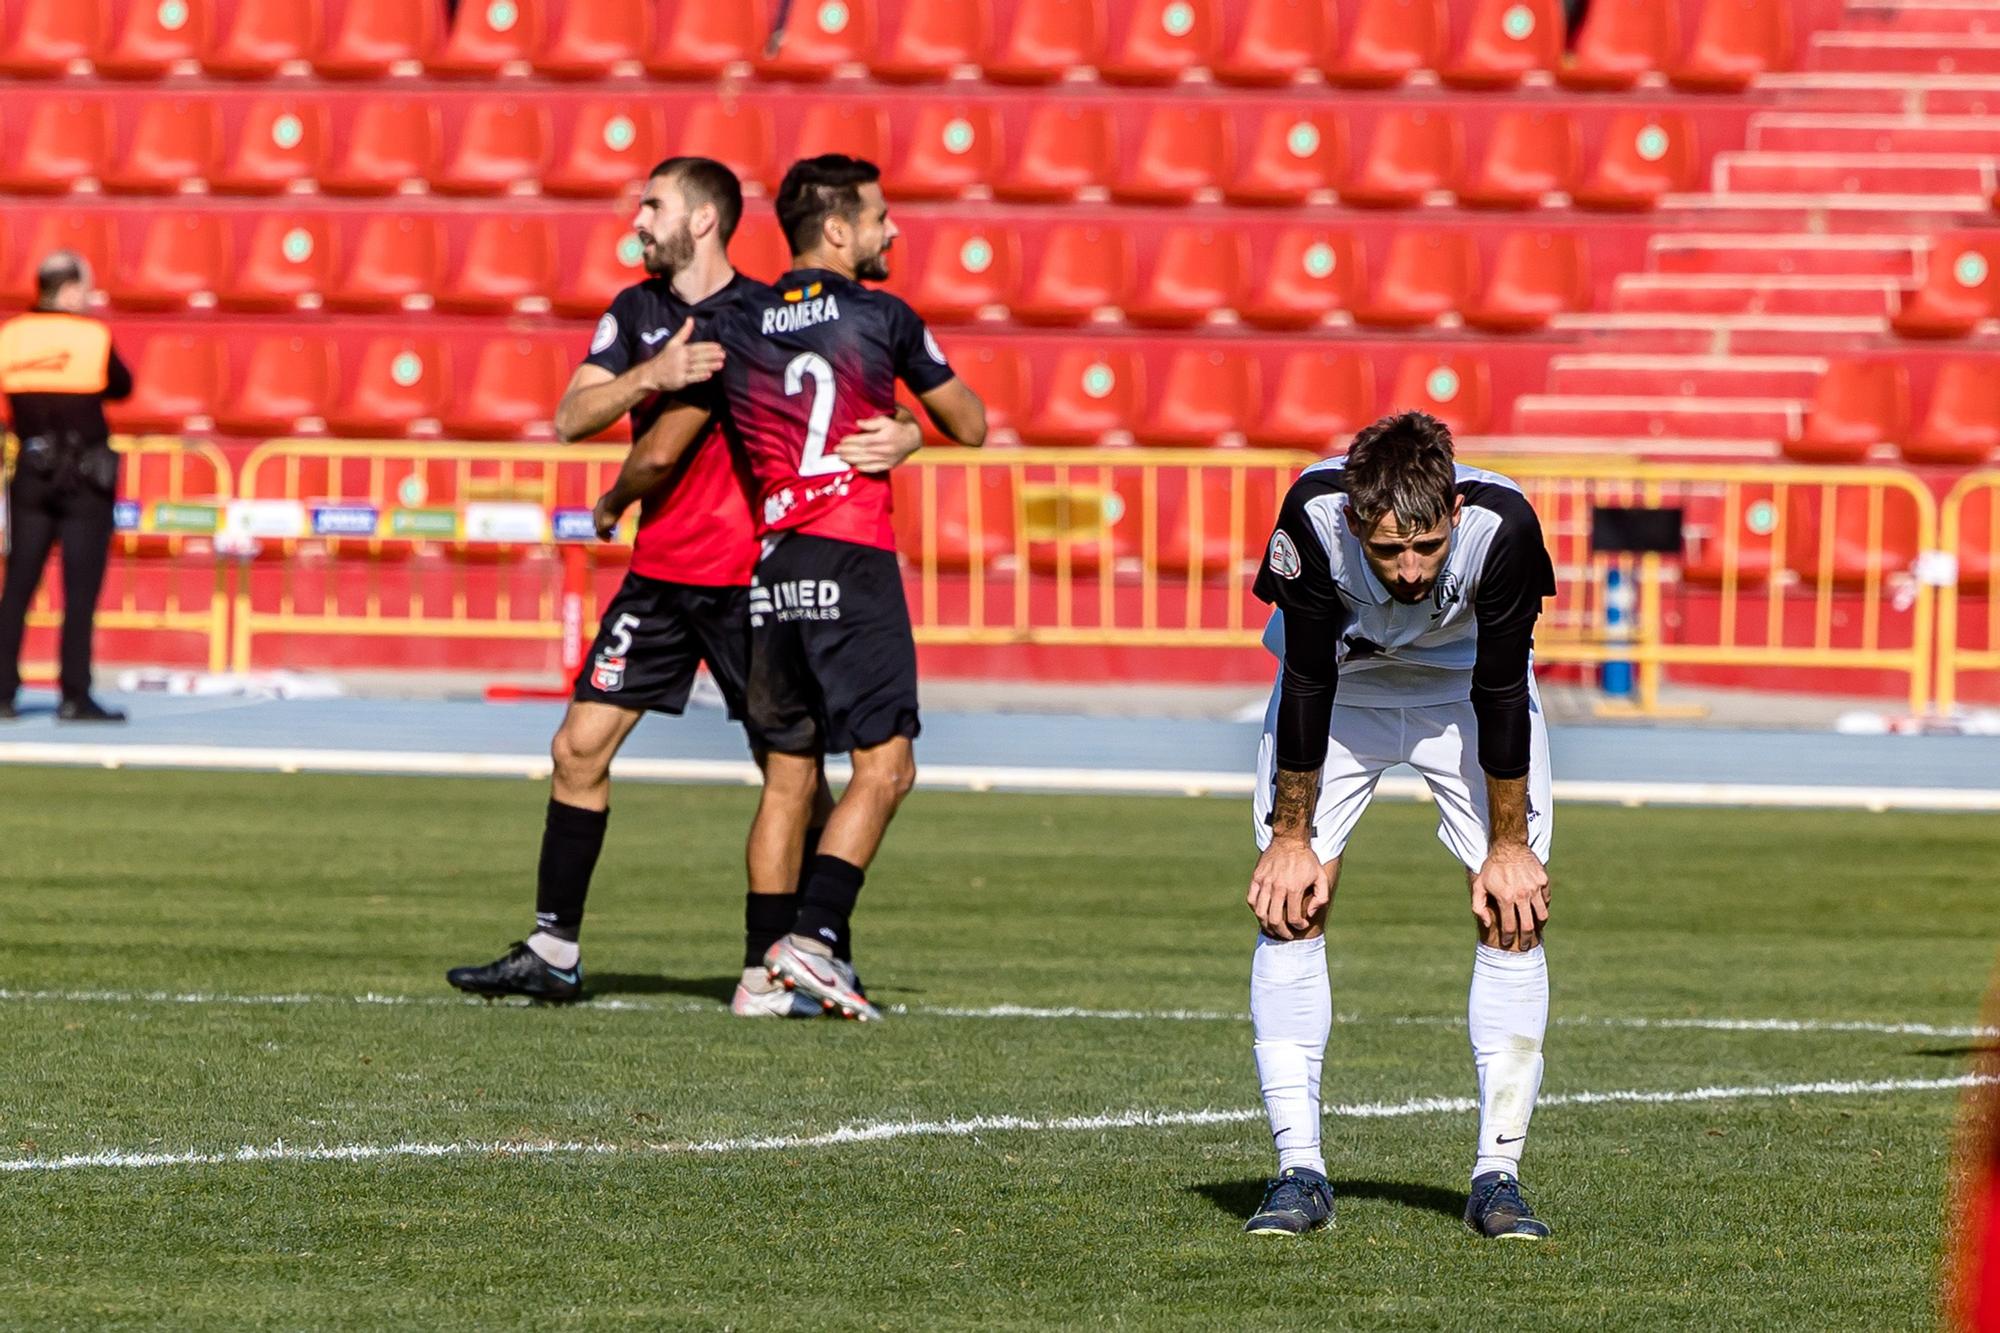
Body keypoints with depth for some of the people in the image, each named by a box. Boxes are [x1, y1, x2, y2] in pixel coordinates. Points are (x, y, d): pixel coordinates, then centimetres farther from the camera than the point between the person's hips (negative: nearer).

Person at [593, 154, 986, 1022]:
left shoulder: (735, 331, 10)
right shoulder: (882, 317, 1)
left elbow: (659, 452, 12)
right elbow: (969, 428, 11)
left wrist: (613, 504, 32)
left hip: (769, 572, 5)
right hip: (853, 560, -5)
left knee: (788, 774, 12)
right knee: (885, 764, -5)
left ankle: (767, 969, 10)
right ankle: (816, 934, -20)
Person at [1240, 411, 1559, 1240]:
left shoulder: (1502, 525, -35)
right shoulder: (1312, 517, -35)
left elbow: (1502, 694, -23)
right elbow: (1307, 682, -23)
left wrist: (1508, 848, -16)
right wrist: (1291, 838, -16)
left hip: (1466, 681, 0)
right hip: (1342, 681, 0)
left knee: (1514, 912, -10)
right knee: (1290, 905, -11)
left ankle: (1497, 1174, -5)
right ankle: (1299, 1171, -7)